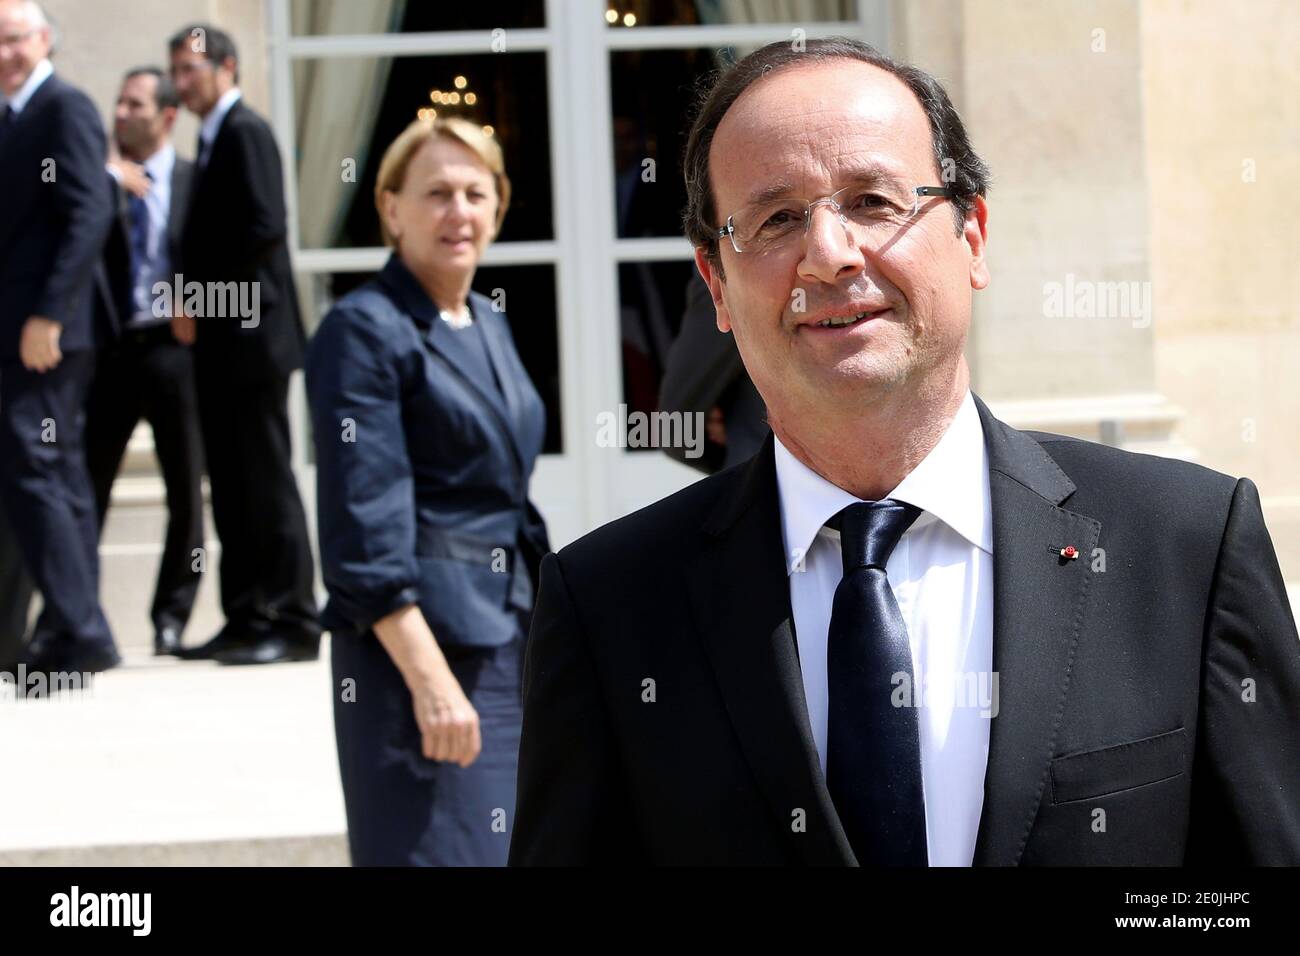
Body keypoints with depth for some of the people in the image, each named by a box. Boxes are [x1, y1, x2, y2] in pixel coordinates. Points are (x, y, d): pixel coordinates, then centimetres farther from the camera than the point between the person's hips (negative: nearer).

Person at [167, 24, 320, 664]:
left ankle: (294, 624, -4)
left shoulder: (245, 132, -9)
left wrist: (201, 300, -14)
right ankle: (246, 619, 12)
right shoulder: (213, 139, 19)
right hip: (219, 340, 9)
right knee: (231, 485, 9)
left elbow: (264, 228, -19)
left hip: (250, 335, -9)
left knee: (266, 480, -7)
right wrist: (192, 305, 6)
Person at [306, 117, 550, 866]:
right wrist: (430, 679, -23)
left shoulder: (489, 327, 15)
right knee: (439, 848, -9)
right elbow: (366, 528, -17)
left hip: (509, 638, 8)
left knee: (521, 848, 9)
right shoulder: (364, 330, -10)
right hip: (421, 640, -8)